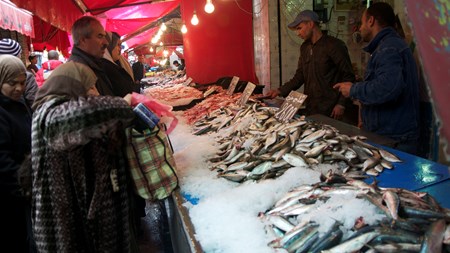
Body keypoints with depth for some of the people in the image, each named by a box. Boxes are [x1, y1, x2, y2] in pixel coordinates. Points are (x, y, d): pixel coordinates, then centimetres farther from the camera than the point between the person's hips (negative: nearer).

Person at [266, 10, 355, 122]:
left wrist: (341, 104, -15)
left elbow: (348, 76, -10)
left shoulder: (334, 45, -10)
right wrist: (280, 91, 3)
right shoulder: (304, 47, 11)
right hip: (310, 109, 6)